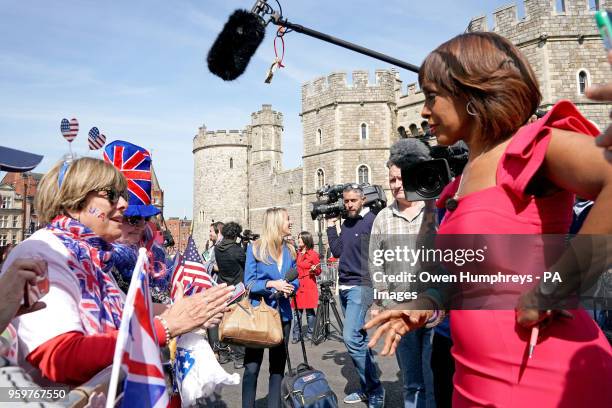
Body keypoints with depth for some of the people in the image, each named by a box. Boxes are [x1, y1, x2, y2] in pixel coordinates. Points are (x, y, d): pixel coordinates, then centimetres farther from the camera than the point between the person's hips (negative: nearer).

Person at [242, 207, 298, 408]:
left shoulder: (290, 251, 8)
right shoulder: (255, 248, -6)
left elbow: (295, 281, 11)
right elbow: (249, 283, -9)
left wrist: (287, 288, -11)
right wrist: (271, 284, -23)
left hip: (282, 314, 5)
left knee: (278, 365, 12)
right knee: (252, 367, -1)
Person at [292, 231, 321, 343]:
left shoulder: (313, 254, -1)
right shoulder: (297, 253, 13)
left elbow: (318, 272, 2)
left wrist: (314, 269, -17)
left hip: (309, 286, -4)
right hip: (297, 285, 4)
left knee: (310, 310, 1)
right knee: (297, 311, 3)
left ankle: (310, 333, 14)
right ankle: (296, 335, 9)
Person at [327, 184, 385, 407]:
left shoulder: (372, 220, -11)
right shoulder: (346, 224, 13)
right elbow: (337, 251, 12)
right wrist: (331, 225, 11)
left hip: (361, 286, -8)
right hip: (344, 287, 8)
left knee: (351, 337, -15)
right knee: (359, 338, 14)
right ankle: (367, 388, 26)